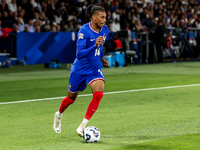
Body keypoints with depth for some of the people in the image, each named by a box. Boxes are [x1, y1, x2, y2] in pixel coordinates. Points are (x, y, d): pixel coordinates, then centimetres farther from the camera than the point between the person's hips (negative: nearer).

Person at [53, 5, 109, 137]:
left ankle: (82, 127, -12)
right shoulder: (84, 31, -23)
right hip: (80, 69, -4)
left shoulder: (105, 30, -3)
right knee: (72, 97, 15)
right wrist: (94, 46, -42)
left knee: (99, 94, -21)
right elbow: (79, 54, -31)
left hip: (95, 69, 4)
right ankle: (59, 115, 49)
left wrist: (102, 57, 10)